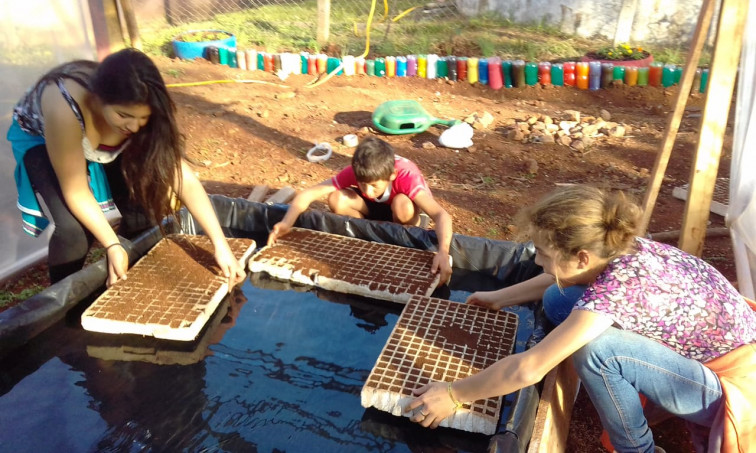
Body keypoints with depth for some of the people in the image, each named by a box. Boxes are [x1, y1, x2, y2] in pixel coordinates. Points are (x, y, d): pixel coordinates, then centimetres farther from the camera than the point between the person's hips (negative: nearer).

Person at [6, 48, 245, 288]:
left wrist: (220, 244, -35)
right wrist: (113, 246, -33)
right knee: (73, 228, -22)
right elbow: (76, 192, -31)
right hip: (40, 138, -3)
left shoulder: (134, 107, -31)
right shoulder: (65, 110, -43)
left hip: (101, 140, 4)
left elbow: (183, 177, -30)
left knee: (143, 211, -11)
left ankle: (129, 284, 19)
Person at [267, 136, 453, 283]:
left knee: (403, 206, -40)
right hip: (375, 208, 3)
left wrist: (443, 252, -67)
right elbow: (308, 194, -30)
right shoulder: (355, 172, -31)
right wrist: (287, 223, -48)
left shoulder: (407, 175, -39)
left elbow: (441, 214, -49)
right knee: (336, 200, -27)